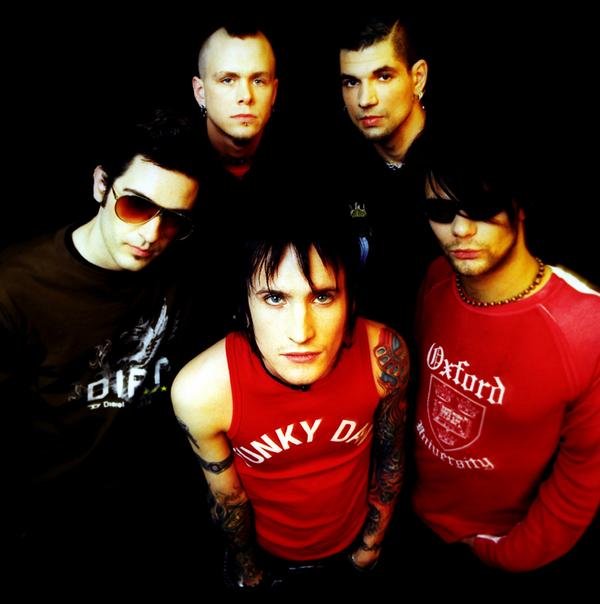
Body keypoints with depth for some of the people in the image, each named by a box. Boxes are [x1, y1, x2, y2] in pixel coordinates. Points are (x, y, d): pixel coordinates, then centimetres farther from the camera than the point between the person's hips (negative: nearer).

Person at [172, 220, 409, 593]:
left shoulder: (384, 355, -29)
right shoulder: (201, 391, -33)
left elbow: (389, 456, -11)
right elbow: (227, 496, -15)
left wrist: (373, 540, 3)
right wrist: (246, 564, 2)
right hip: (266, 557, -1)